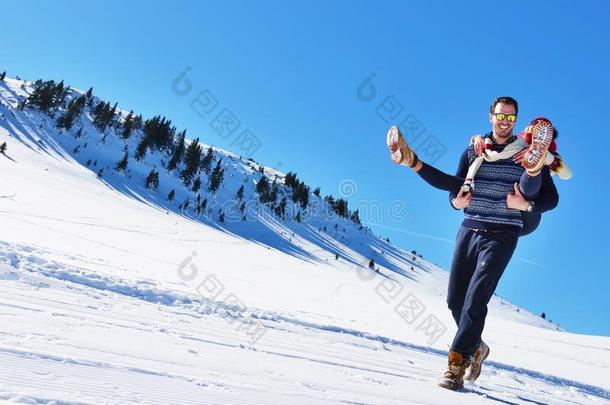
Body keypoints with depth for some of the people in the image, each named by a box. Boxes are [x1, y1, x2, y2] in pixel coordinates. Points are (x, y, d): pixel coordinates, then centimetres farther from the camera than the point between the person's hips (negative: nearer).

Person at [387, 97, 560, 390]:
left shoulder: (529, 155, 3)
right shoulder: (473, 151, 12)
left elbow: (551, 198, 2)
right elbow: (455, 187, 12)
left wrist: (527, 204, -19)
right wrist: (456, 201, -11)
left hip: (502, 235, -4)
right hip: (469, 230, 4)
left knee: (475, 300, -15)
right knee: (455, 299, 5)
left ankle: (457, 363, -11)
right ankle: (475, 347, 29)